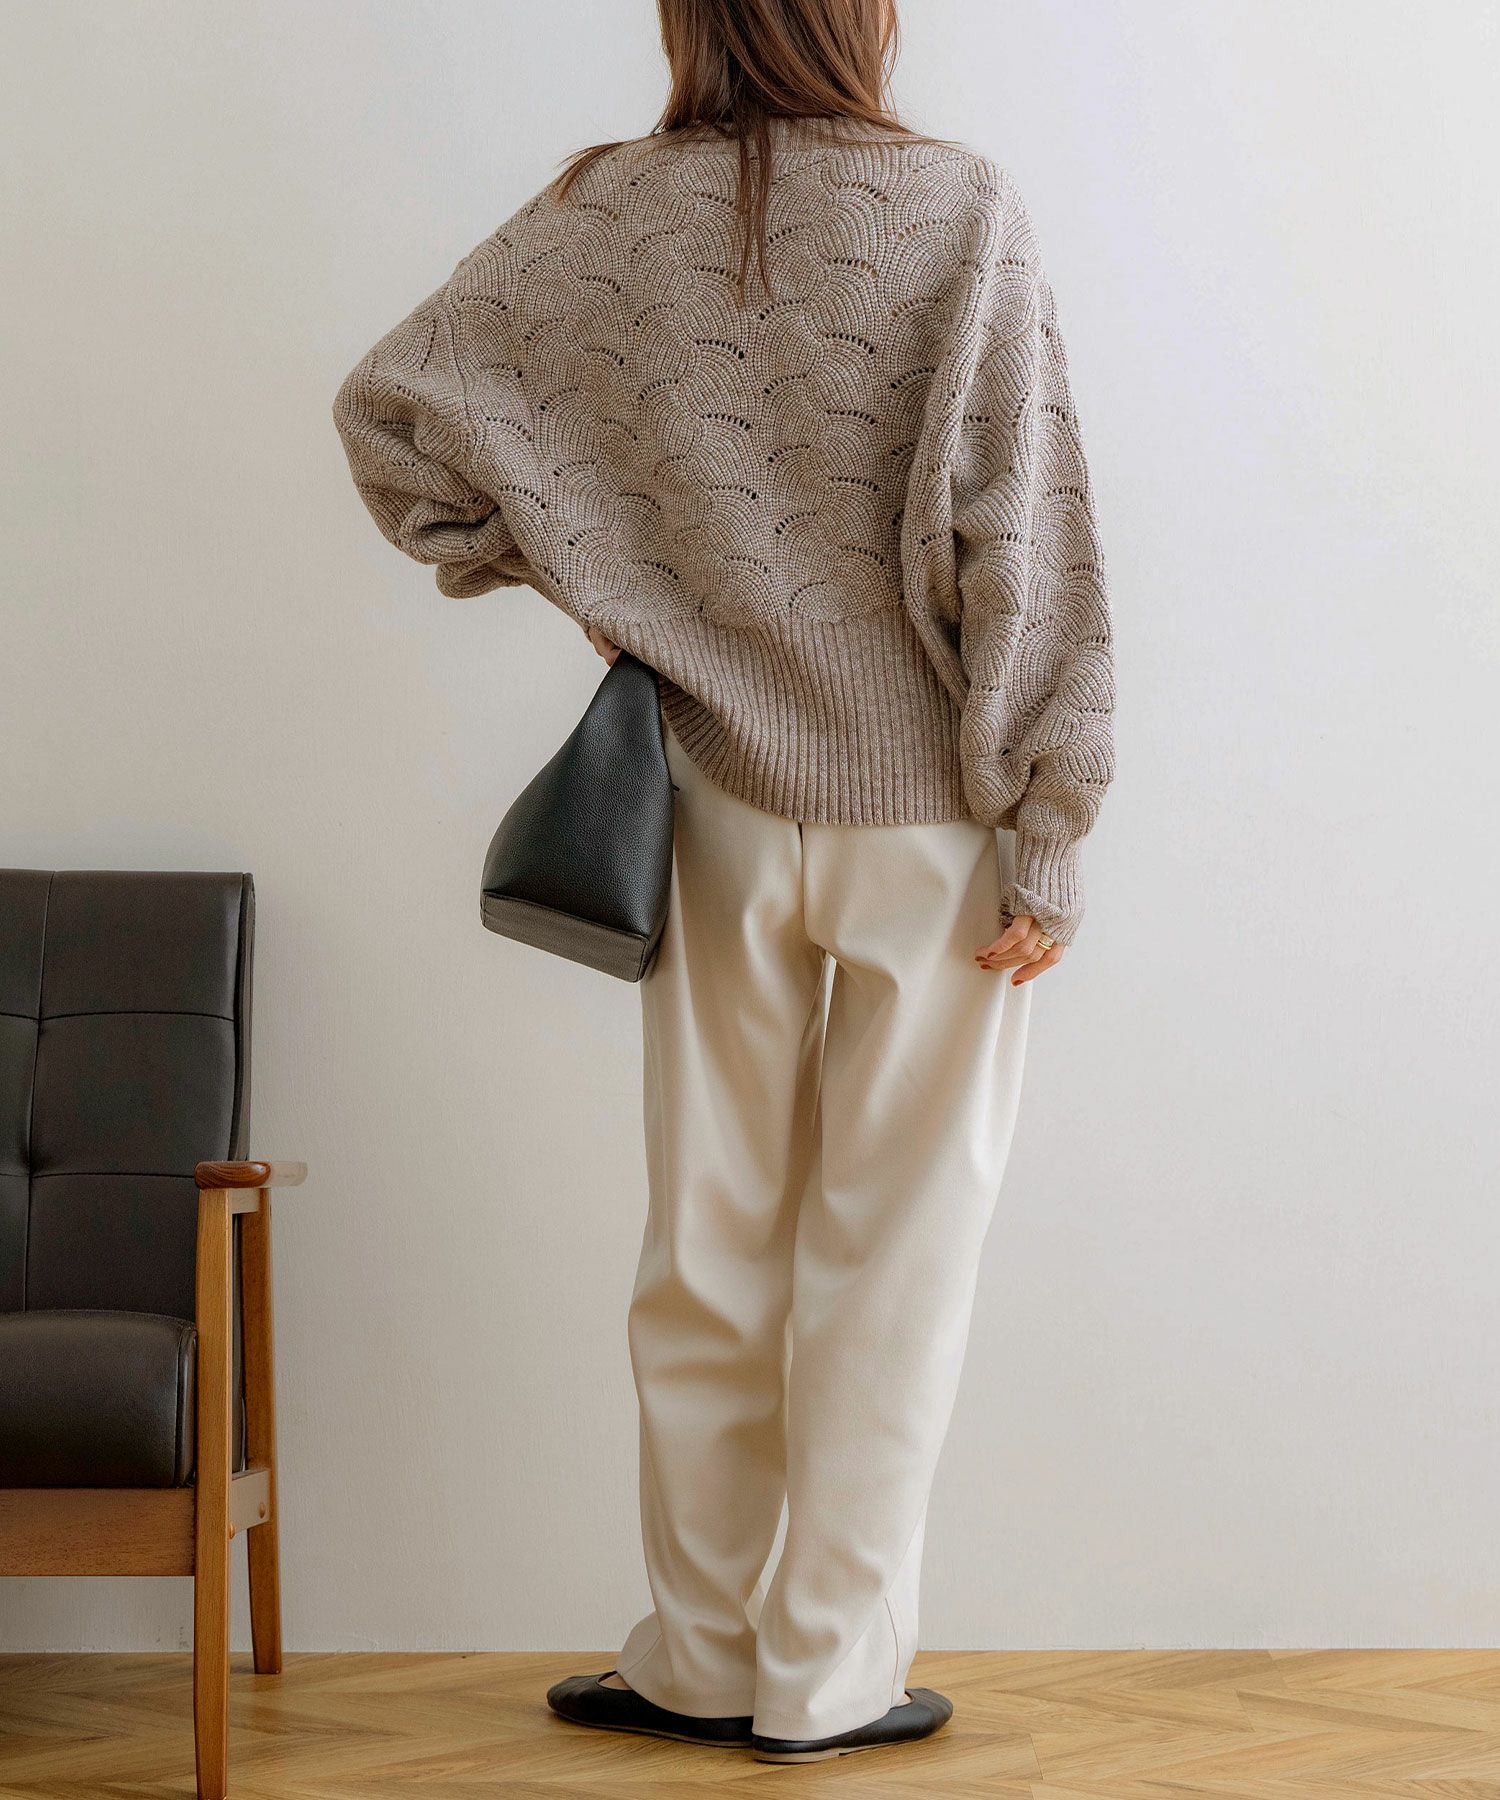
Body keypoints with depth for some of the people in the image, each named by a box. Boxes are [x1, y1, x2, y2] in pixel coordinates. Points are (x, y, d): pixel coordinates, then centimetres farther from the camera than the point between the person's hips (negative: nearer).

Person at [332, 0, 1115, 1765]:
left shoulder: (612, 212, -1)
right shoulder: (962, 209, -10)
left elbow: (389, 405, 0)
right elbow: (1018, 545, -13)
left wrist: (549, 566, 9)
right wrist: (1049, 842, -9)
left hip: (723, 804, 3)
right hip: (931, 819, -3)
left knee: (712, 1244, 13)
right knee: (889, 1254, 8)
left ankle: (699, 1658, 23)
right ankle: (830, 1675, 17)